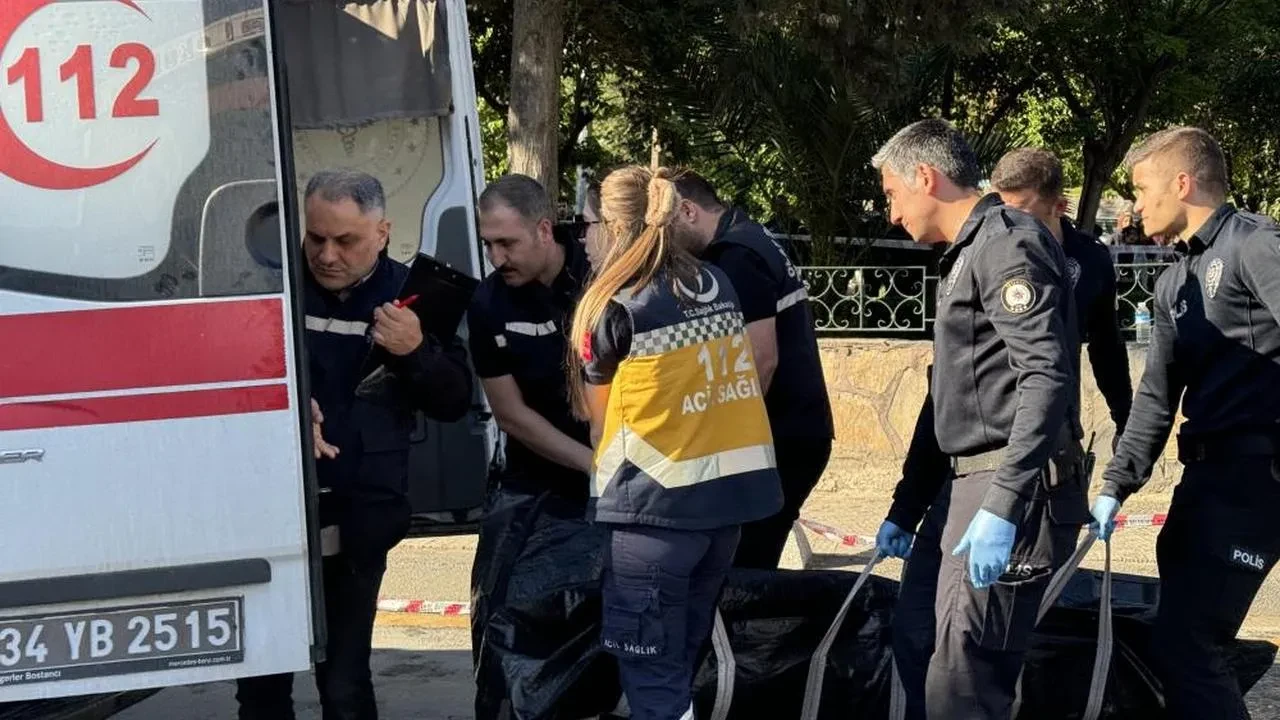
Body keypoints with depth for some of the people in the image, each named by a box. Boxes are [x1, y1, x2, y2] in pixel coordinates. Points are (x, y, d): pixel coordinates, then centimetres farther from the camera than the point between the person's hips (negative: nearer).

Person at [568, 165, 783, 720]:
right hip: (730, 491, 7)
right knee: (680, 665, 16)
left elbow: (600, 418, 4)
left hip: (657, 506, -7)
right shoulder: (719, 287, 6)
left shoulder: (616, 309, -10)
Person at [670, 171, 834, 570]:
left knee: (740, 566, -8)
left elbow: (763, 360, -20)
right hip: (799, 430, 10)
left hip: (780, 437, -10)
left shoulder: (736, 258, -13)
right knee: (752, 565, 12)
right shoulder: (753, 241, 18)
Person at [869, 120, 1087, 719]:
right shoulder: (967, 255, 21)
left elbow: (1047, 377, -24)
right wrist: (906, 507, 25)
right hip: (963, 486, 11)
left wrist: (1003, 506, -30)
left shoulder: (1008, 243, -12)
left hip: (1012, 491, -11)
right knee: (915, 644, 16)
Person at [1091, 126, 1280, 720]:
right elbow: (1157, 394, 21)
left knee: (1183, 646, -13)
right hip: (1206, 473, 9)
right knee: (1182, 636, 11)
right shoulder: (1175, 284, 20)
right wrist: (1116, 485, 12)